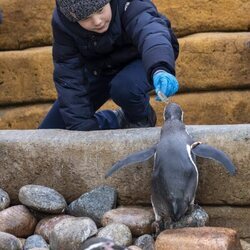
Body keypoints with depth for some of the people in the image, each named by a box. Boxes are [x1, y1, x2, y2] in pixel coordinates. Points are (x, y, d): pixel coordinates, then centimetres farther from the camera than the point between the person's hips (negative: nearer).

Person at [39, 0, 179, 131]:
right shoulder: (62, 23, -24)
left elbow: (151, 30, -54)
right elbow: (68, 74, -22)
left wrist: (160, 70, -75)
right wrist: (80, 125, -30)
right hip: (99, 69, 4)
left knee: (124, 87, -39)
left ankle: (143, 120, -4)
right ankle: (118, 119, 20)